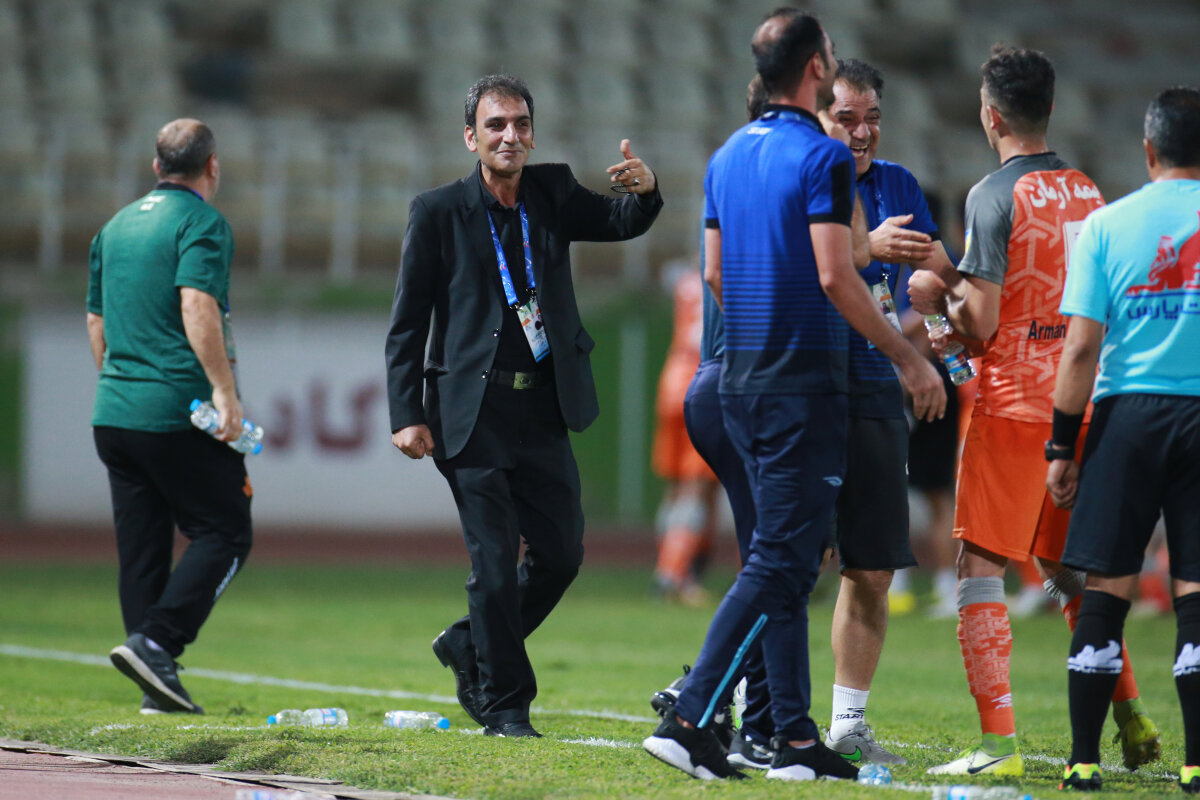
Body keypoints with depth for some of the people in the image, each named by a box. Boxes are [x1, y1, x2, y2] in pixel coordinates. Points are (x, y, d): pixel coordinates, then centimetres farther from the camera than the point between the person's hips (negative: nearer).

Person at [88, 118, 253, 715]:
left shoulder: (116, 226, 17)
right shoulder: (201, 223, -7)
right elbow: (197, 307, -20)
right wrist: (225, 392, -21)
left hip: (114, 413, 7)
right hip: (179, 413, -7)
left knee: (141, 551, 8)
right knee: (224, 535, 0)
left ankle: (158, 686, 6)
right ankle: (155, 643, -15)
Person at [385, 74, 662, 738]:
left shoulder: (552, 193, 9)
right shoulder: (439, 211, -2)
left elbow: (620, 223, -3)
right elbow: (407, 323, -1)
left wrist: (644, 191, -26)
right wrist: (406, 416, -8)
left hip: (543, 409, 4)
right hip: (472, 410, -4)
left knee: (561, 553, 5)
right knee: (495, 560, -5)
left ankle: (469, 647, 27)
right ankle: (504, 705, 7)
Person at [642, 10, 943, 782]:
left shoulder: (728, 157, 12)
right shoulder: (822, 156, -13)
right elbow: (835, 276, -18)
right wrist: (910, 358, -11)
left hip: (743, 372, 8)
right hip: (804, 381, -8)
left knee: (785, 558, 11)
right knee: (780, 560, -7)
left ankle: (796, 739, 11)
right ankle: (690, 719, -14)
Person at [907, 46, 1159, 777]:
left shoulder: (995, 196, -11)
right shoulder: (1088, 193, 9)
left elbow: (982, 322, -16)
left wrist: (940, 297, 6)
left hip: (1013, 407, -7)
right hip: (1080, 406, 7)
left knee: (981, 568, -3)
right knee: (1071, 569, 19)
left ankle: (999, 743, -10)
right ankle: (1131, 718, 16)